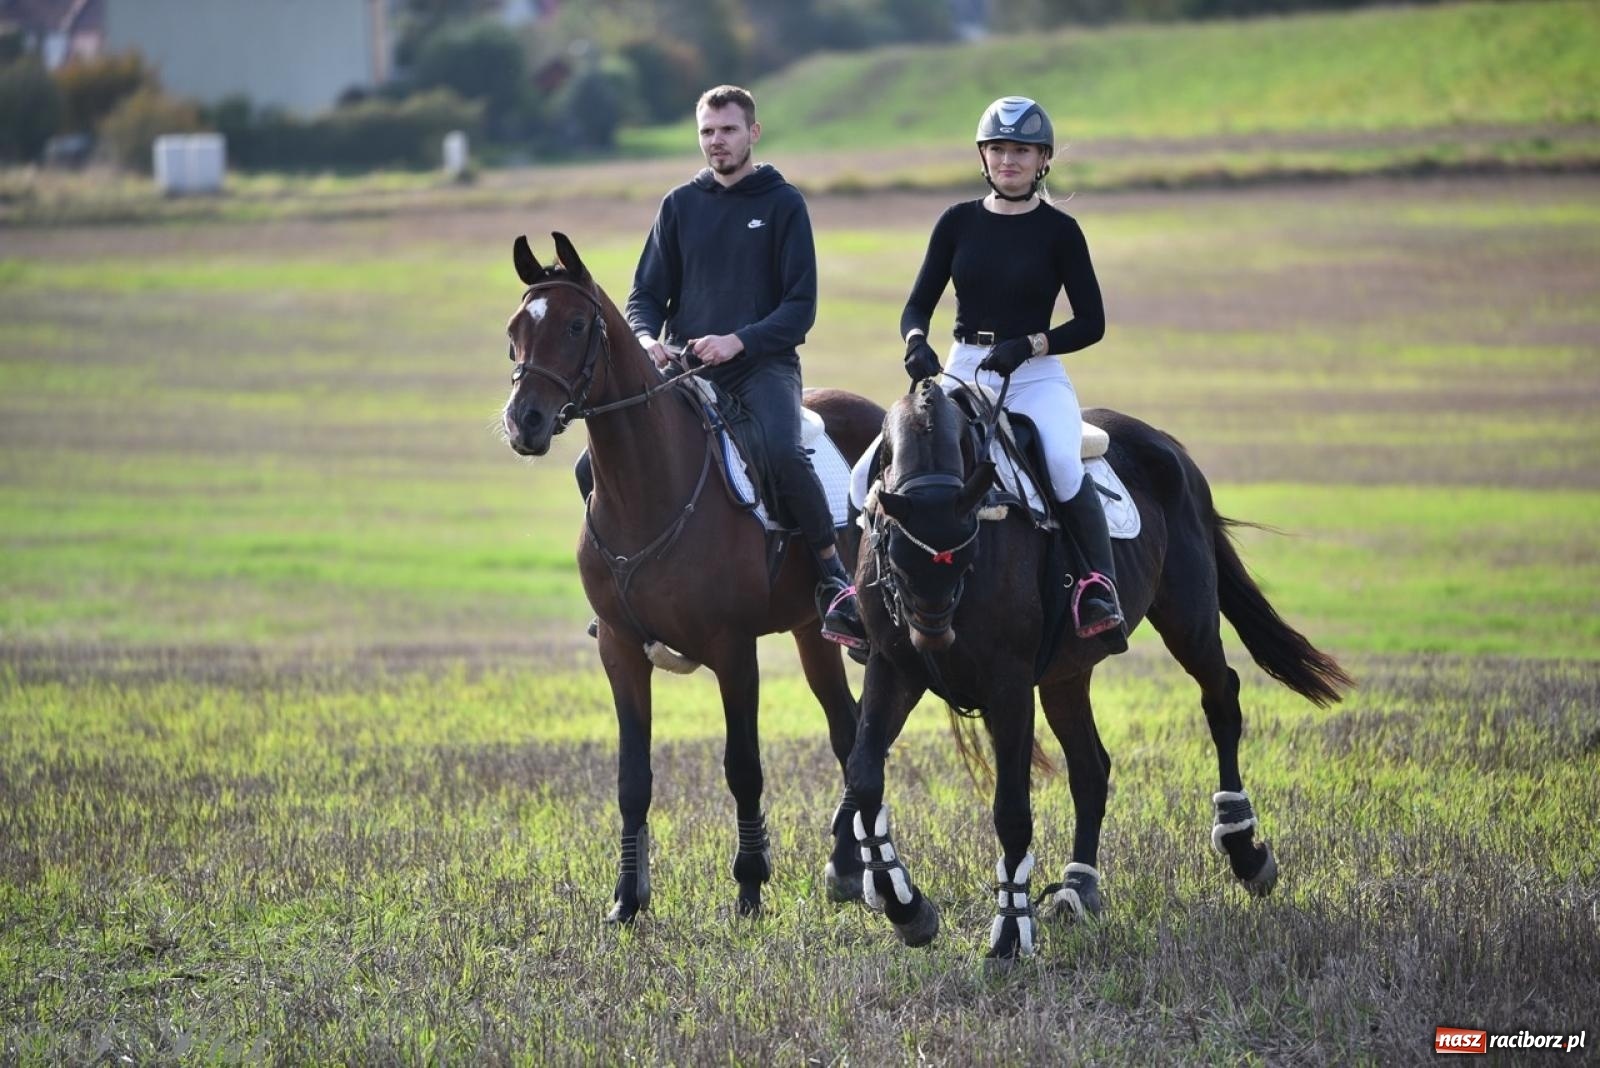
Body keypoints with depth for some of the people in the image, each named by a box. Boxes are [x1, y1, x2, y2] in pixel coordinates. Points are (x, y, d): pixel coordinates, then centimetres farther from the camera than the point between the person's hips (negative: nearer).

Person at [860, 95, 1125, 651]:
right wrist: (915, 342, -16)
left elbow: (1091, 322, -1)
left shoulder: (1059, 230, 0)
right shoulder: (959, 222, 8)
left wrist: (1028, 345, -17)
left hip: (1036, 377, -3)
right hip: (962, 373, 3)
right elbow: (919, 302, 7)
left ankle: (1099, 587, -28)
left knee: (1062, 462, -34)